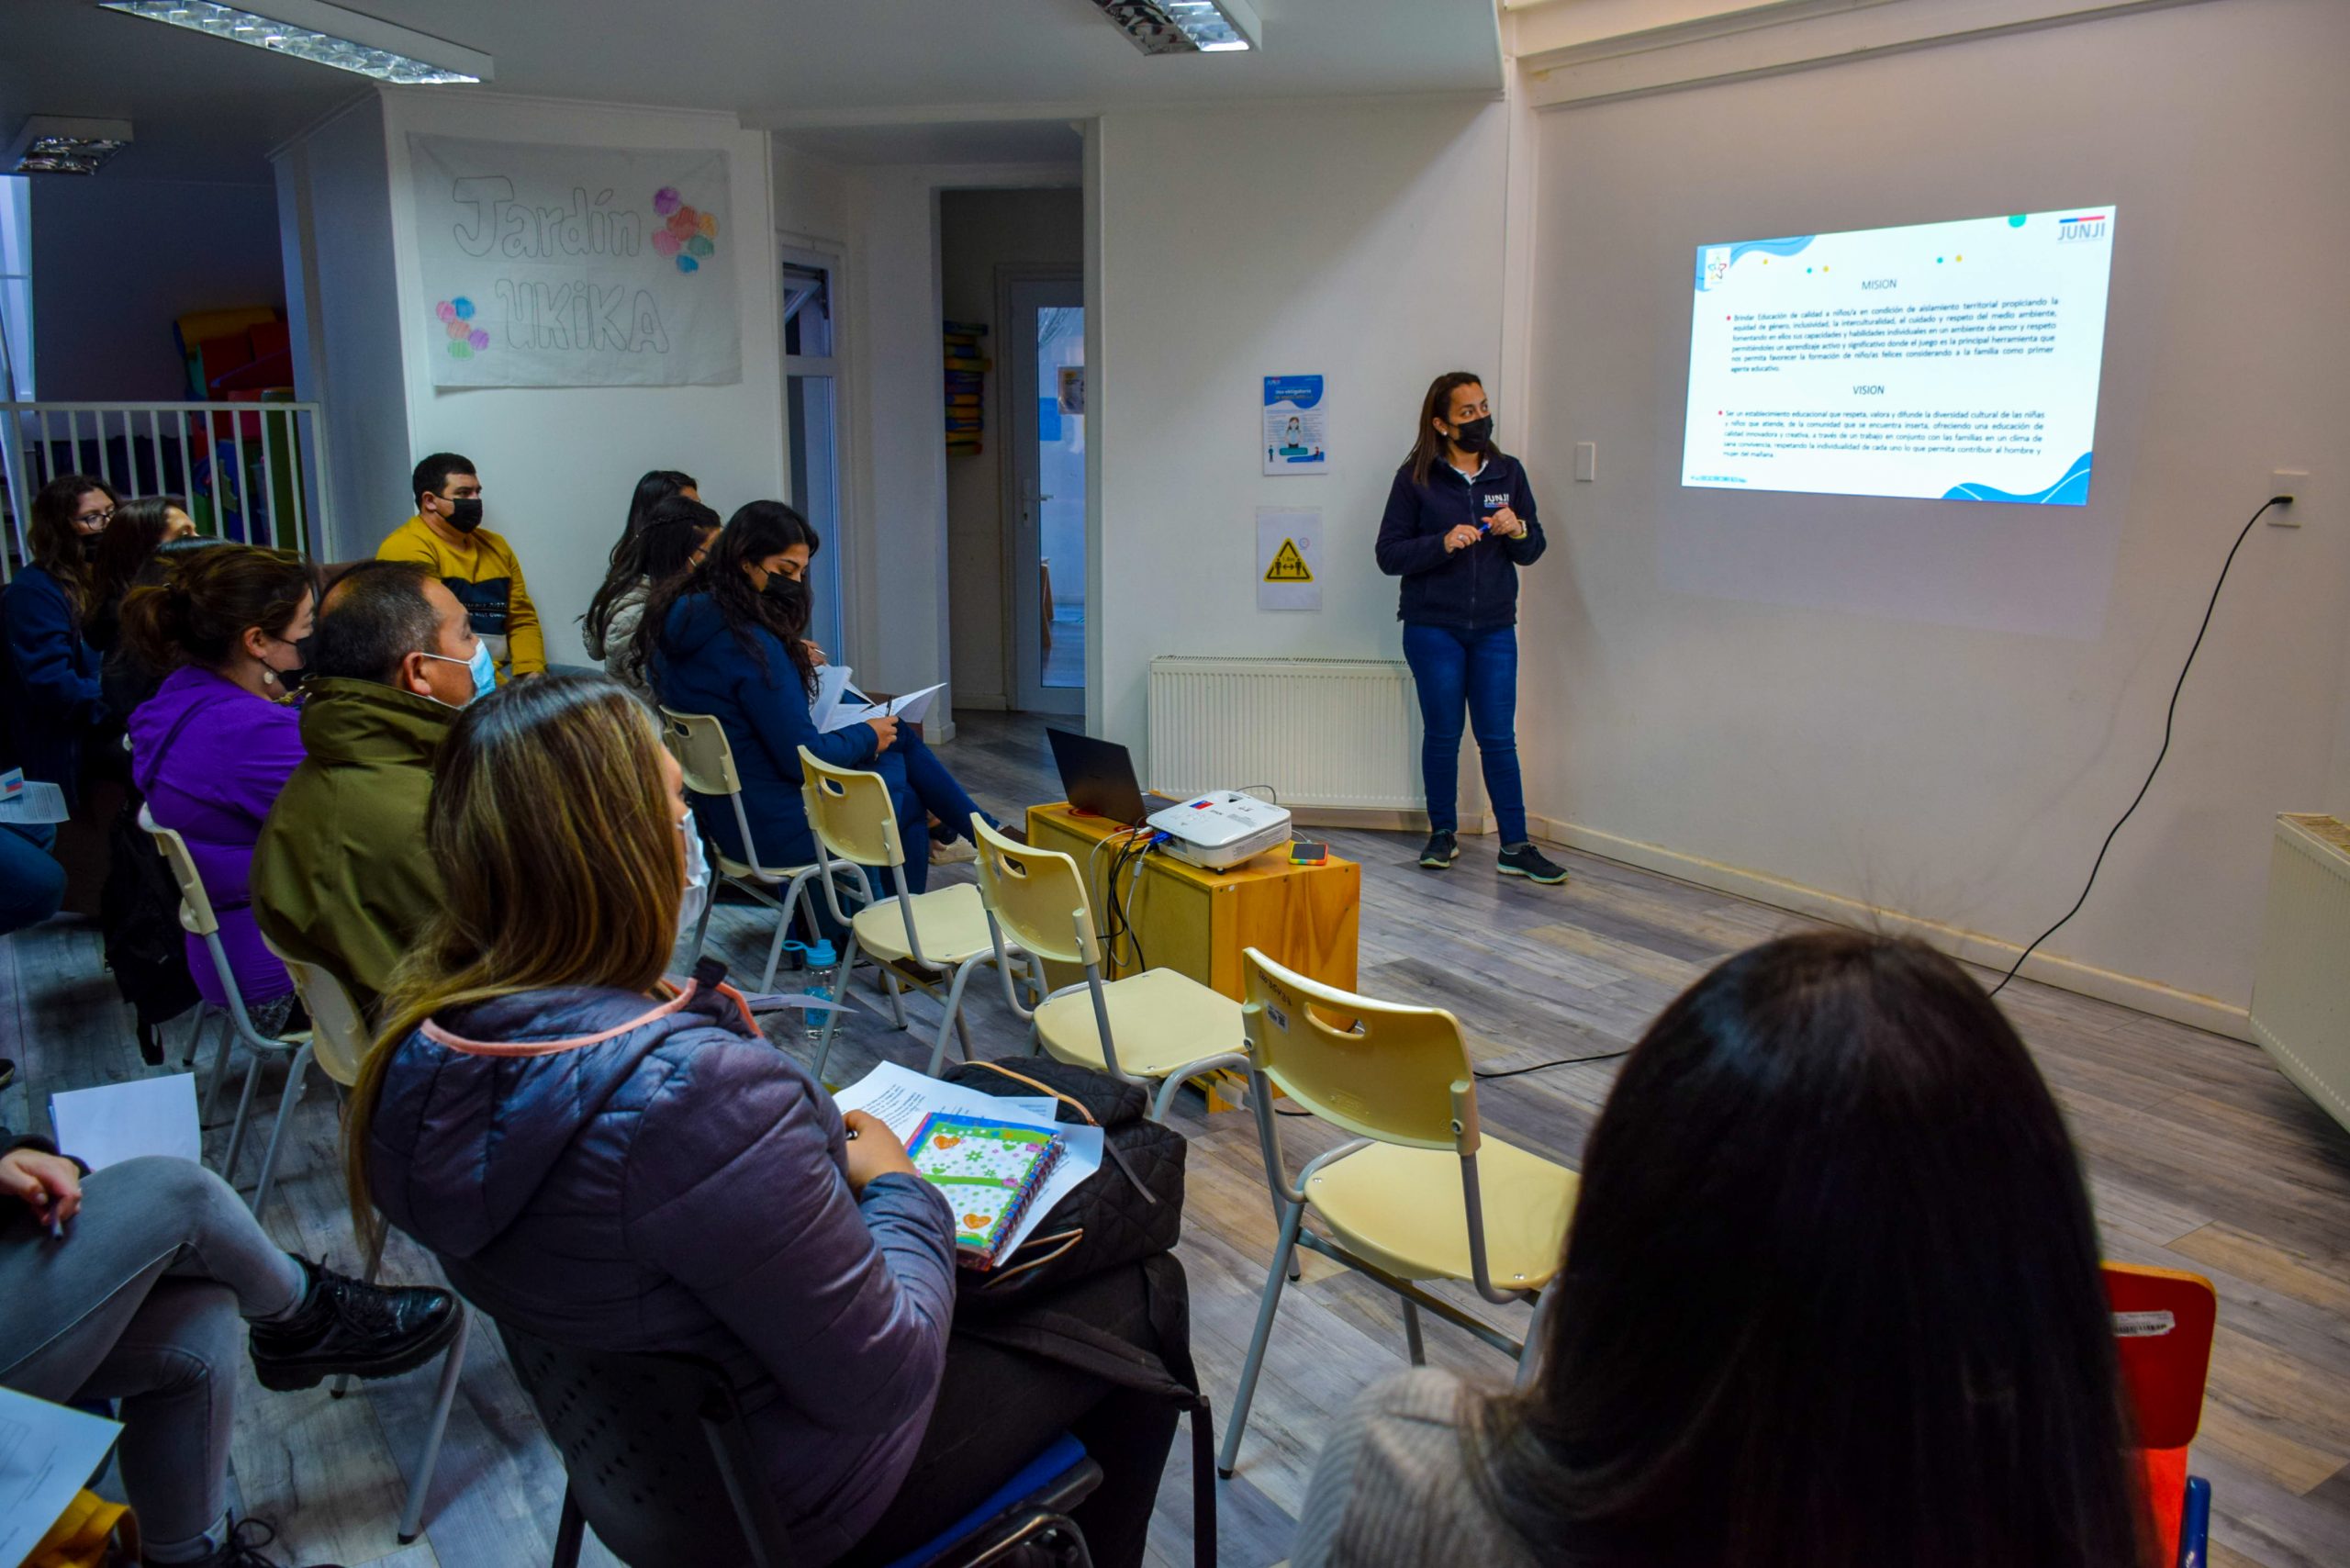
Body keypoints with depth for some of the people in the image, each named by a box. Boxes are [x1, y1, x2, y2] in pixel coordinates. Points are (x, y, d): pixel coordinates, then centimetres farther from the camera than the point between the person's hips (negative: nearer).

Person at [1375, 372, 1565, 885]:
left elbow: (1534, 551, 11)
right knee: (1442, 734, 7)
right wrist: (1443, 543, -20)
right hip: (1433, 628, -2)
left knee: (1498, 737, 3)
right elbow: (1389, 554, -6)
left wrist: (1518, 531, -11)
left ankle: (1515, 847, 8)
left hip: (1494, 628, 2)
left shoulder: (1508, 472, 7)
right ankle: (1443, 834, 23)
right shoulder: (1415, 478, -4)